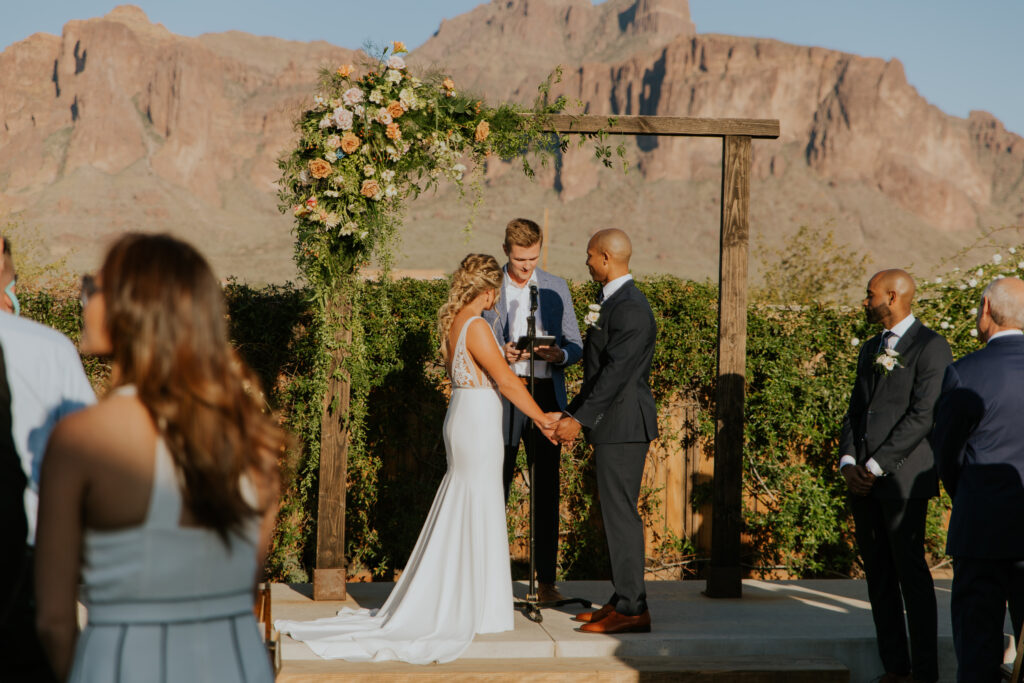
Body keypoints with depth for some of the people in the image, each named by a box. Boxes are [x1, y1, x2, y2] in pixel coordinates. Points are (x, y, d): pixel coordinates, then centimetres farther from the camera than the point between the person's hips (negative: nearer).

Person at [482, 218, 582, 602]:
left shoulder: (556, 288, 10)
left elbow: (575, 344, 11)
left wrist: (560, 354, -11)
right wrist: (501, 354, -17)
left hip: (545, 395, 2)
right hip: (501, 396, -2)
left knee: (547, 490, 3)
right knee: (496, 487, -1)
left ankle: (546, 580, 10)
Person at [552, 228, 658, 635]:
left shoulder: (629, 308, -17)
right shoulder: (616, 302, 16)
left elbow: (616, 373, -22)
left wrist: (580, 419, -21)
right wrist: (572, 414, 18)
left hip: (623, 425, -11)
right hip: (615, 423, 11)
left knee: (620, 512, -7)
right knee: (616, 511, 14)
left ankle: (632, 609, -3)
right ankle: (622, 599, 21)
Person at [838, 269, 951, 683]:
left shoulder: (930, 347, -6)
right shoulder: (871, 349, 20)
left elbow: (922, 416, -14)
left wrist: (876, 466, -15)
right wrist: (848, 461, 0)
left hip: (902, 477, -7)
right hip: (863, 479, 7)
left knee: (911, 572, -5)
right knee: (877, 574, 7)